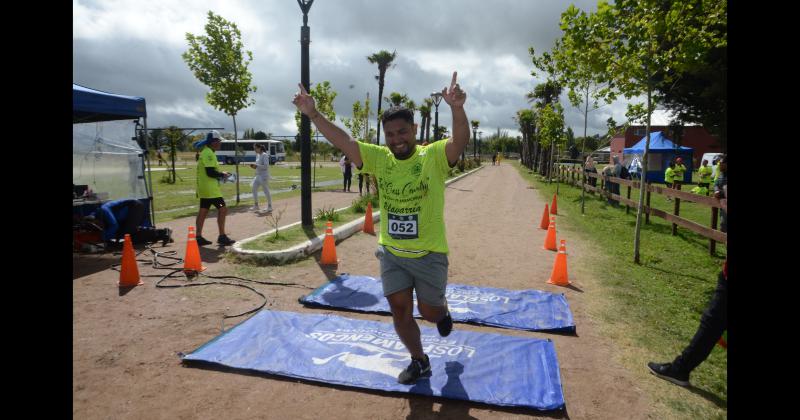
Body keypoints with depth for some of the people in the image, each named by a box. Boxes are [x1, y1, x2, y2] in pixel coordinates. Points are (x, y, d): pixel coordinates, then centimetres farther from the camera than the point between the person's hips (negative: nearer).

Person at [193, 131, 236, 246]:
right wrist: (222, 175, -8)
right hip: (210, 188, -11)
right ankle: (222, 237, -4)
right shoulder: (208, 153, -16)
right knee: (222, 209, -7)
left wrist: (220, 174, 12)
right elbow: (210, 172, -22)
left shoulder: (205, 152, 17)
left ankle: (199, 237, 16)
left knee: (203, 211, 11)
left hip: (204, 188, 11)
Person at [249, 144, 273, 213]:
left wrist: (256, 166, -23)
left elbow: (266, 166, -19)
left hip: (264, 176, -9)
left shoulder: (264, 155, -13)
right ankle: (256, 206, 13)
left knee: (266, 191, 0)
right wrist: (254, 166, 1)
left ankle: (270, 206, 11)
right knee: (254, 189, 5)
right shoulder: (258, 155, 12)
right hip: (258, 175, 9)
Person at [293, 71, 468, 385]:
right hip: (391, 252, 4)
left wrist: (457, 108, -49)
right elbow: (343, 141, -6)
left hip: (429, 253, -3)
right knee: (399, 309, 7)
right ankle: (419, 362, 30)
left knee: (429, 311, 12)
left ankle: (443, 311, 51)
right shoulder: (379, 158, -2)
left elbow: (461, 139, -30)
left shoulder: (433, 156, -12)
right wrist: (313, 114, -17)